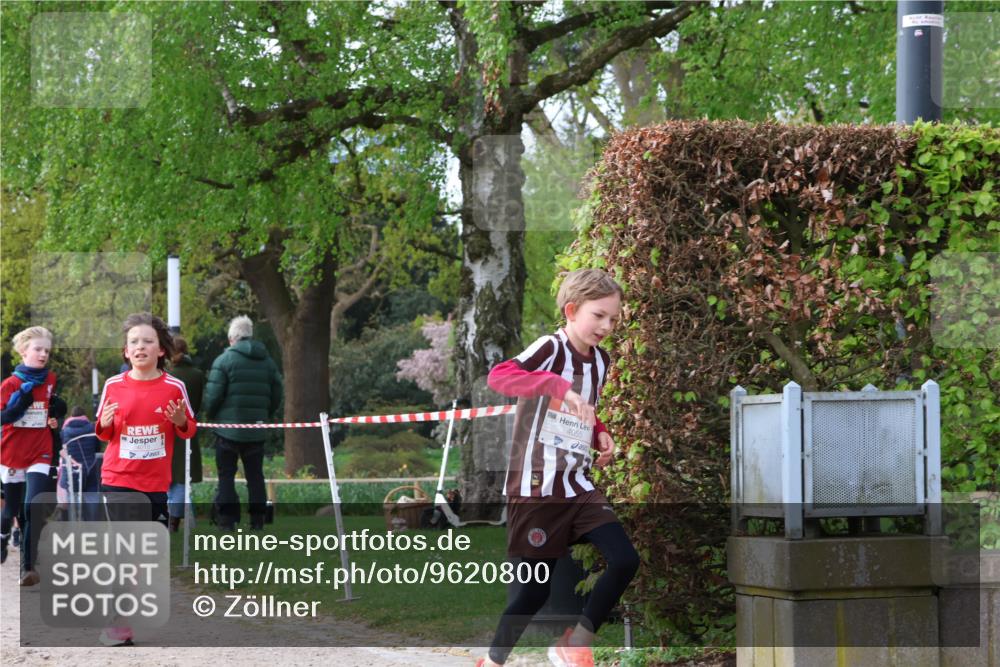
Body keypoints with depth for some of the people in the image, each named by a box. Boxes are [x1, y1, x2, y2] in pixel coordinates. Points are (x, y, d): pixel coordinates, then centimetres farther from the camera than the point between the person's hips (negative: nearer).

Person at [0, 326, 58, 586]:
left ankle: (28, 565, -15)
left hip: (40, 454, 0)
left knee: (33, 508, -17)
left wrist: (54, 419, 2)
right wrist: (22, 399, -23)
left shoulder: (50, 380, 3)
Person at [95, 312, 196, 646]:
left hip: (156, 482, 1)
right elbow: (103, 433, 9)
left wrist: (180, 421, -15)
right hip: (118, 479, -1)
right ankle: (116, 624, -2)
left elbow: (189, 431, 6)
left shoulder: (174, 387, -2)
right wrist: (105, 424, -13)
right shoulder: (113, 386, 0)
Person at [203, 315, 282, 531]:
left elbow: (213, 395, -12)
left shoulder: (224, 360, -8)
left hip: (228, 428, -4)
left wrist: (209, 416, 5)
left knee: (226, 475, 2)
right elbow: (276, 395, 9)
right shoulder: (267, 361, 8)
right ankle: (258, 520, 8)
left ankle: (226, 519, -3)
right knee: (255, 475, 10)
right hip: (256, 431, 4)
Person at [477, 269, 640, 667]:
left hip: (578, 486, 7)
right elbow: (498, 376, -30)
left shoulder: (600, 361, 11)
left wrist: (600, 435, 8)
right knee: (537, 586, 0)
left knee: (625, 561, -8)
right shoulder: (550, 349, -12)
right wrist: (559, 385, -40)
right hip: (536, 488, -6)